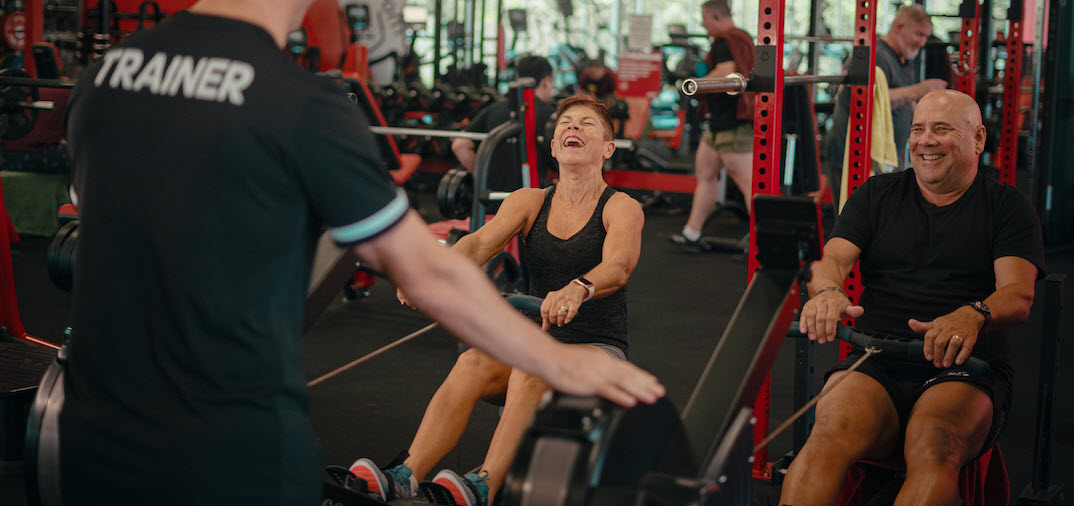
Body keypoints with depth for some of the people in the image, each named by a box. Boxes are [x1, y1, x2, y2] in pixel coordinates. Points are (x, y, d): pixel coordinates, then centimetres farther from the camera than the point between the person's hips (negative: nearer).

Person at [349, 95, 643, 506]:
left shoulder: (622, 209, -5)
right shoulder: (529, 202, 7)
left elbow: (618, 265, -26)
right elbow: (481, 242, -11)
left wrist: (577, 289, -50)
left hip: (599, 352, -4)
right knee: (472, 363, -27)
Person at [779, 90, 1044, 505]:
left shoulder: (1007, 206, 12)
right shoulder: (877, 194, 19)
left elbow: (1018, 295, -4)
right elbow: (834, 257, 5)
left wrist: (972, 315, -29)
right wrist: (826, 291, -22)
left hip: (964, 369, -2)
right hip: (875, 364, 2)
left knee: (934, 449, -36)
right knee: (831, 435, -33)